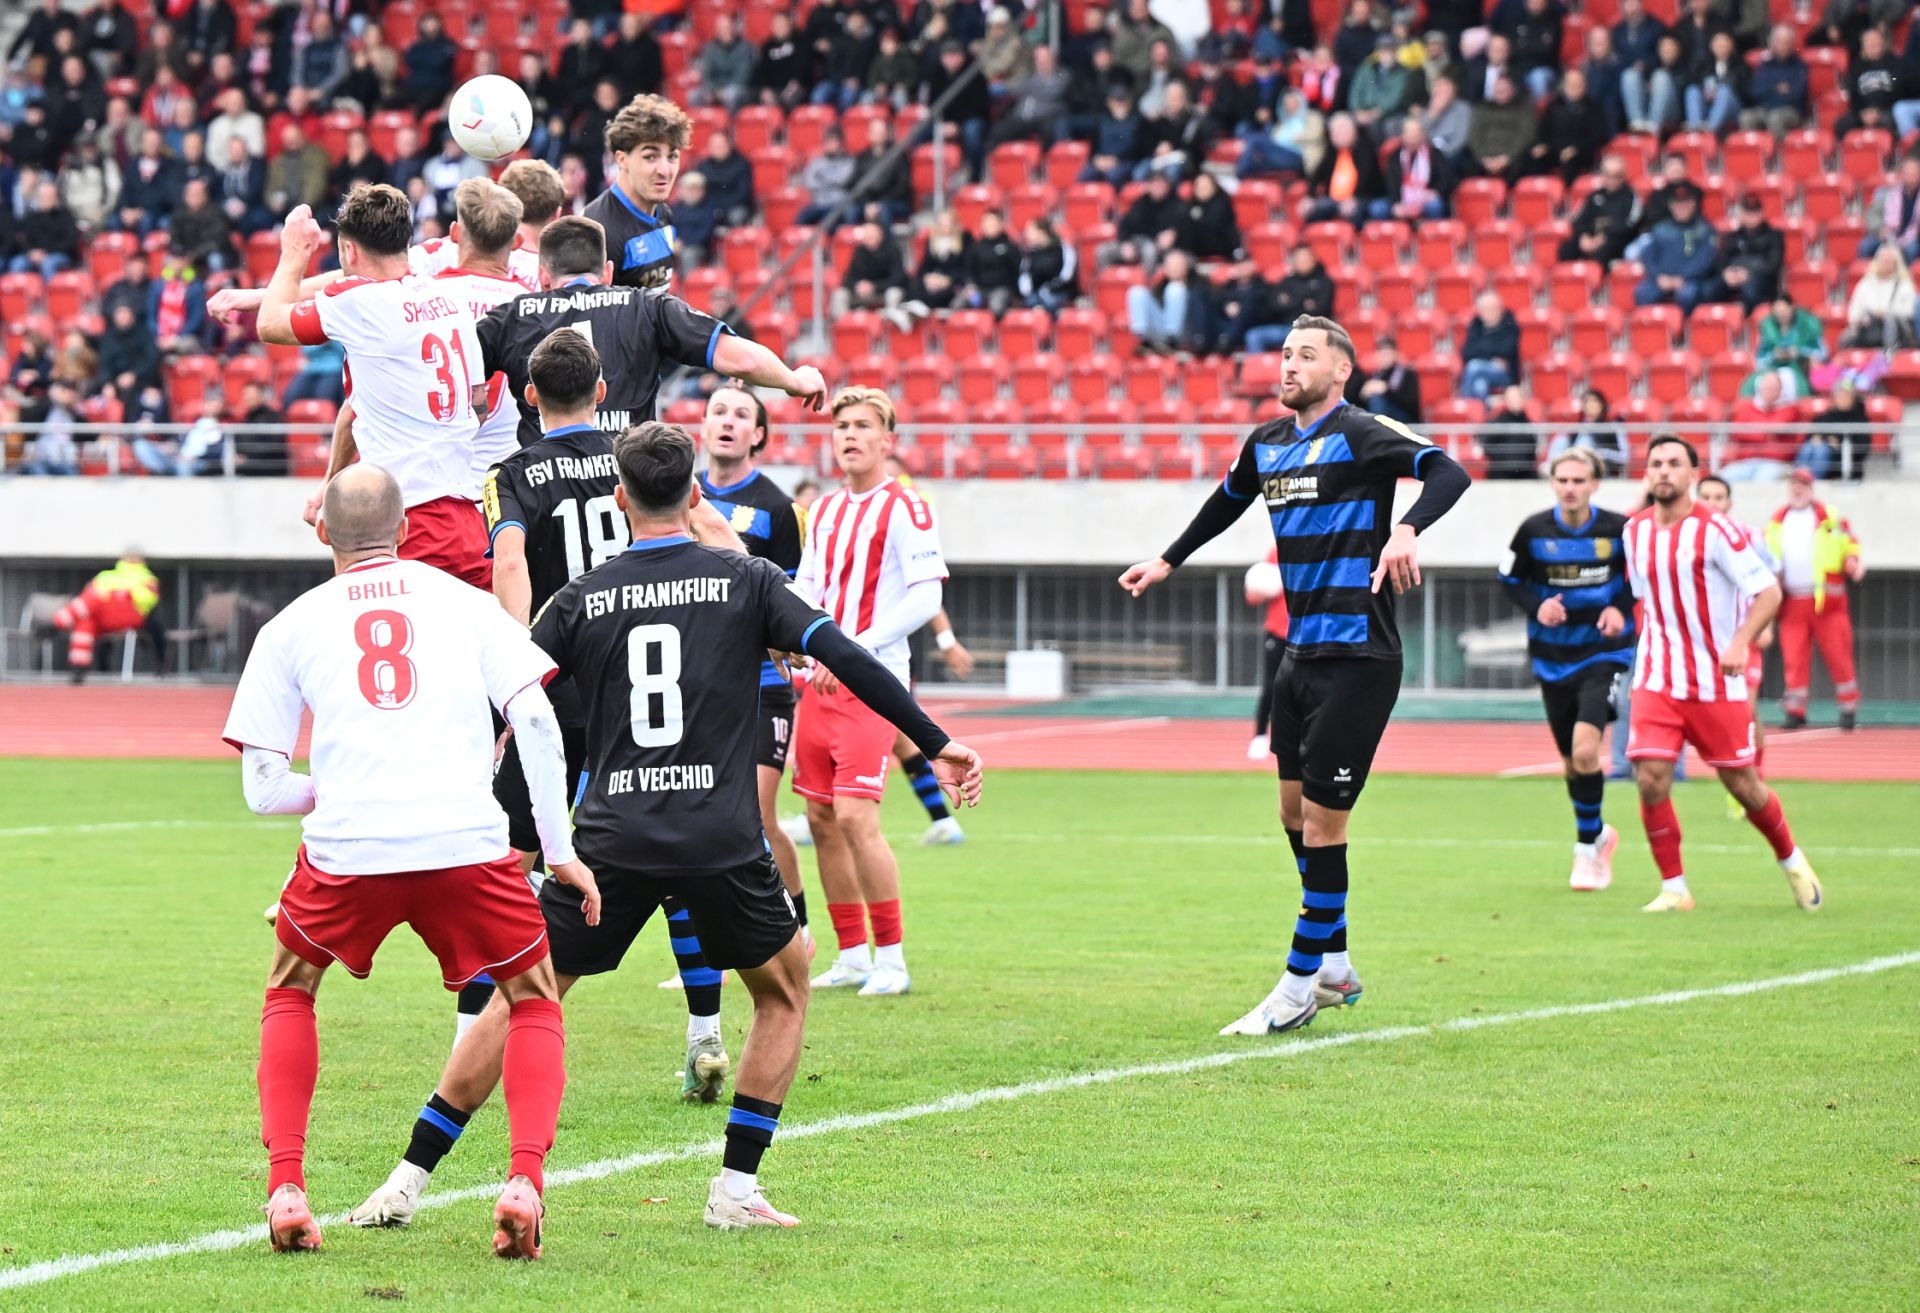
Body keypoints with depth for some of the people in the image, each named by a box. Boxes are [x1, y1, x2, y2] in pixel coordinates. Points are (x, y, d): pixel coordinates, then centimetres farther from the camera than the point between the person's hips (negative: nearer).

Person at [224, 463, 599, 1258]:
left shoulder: (290, 627, 17)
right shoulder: (462, 601, 17)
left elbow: (263, 788, 13)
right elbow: (535, 719, 5)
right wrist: (561, 851, 8)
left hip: (346, 850, 1)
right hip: (468, 842, 0)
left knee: (290, 992, 28)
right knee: (534, 1005, 21)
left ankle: (285, 1189, 15)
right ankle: (524, 1182, -2)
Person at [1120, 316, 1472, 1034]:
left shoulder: (1360, 434, -12)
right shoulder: (1268, 442, 11)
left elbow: (1448, 471, -26)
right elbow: (1229, 499, 33)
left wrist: (1407, 529, -43)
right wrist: (1168, 560, 41)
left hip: (1356, 659, -8)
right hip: (1300, 653, 8)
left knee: (1321, 827, -6)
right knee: (1294, 813, 14)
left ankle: (1300, 986, 3)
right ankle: (1334, 968, 27)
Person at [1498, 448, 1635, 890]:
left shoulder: (1618, 529, -9)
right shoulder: (1534, 531, -6)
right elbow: (1510, 579, 6)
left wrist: (1621, 609, -13)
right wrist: (1536, 606, -13)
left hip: (1603, 653, -3)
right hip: (1553, 658, 3)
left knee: (1585, 750, -20)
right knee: (1573, 762, 11)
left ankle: (1588, 847, -4)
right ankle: (1599, 835, 37)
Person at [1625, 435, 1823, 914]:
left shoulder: (1716, 530, -11)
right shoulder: (1636, 531, 6)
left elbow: (1768, 591, -14)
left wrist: (1740, 642, -28)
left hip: (1716, 683, -4)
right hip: (1656, 682, 4)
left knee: (1741, 784, 4)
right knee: (1650, 779, -12)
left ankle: (1791, 860, 31)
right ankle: (1674, 888, 0)